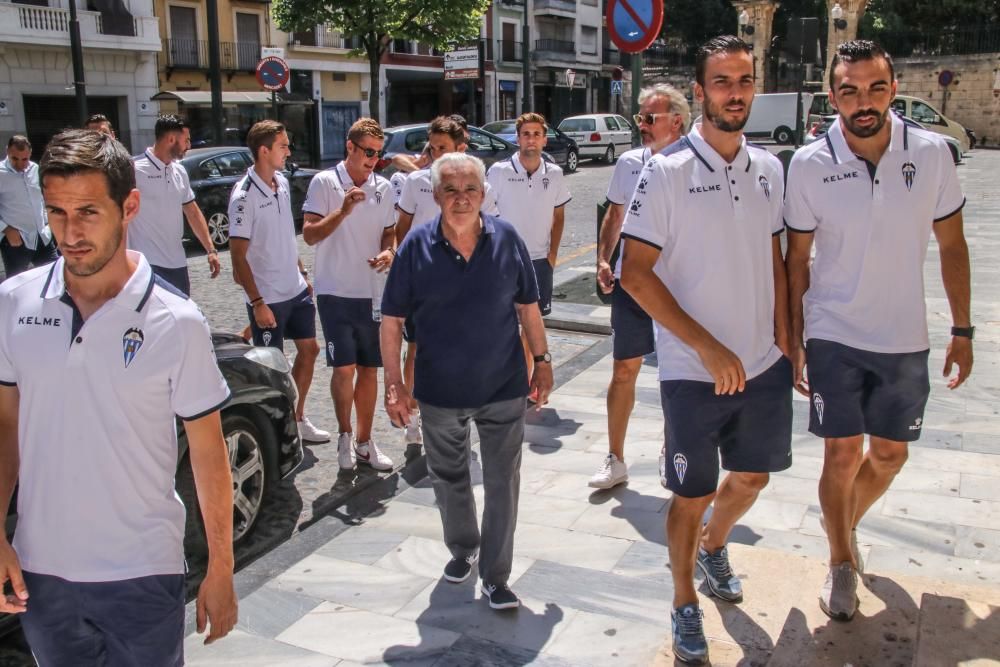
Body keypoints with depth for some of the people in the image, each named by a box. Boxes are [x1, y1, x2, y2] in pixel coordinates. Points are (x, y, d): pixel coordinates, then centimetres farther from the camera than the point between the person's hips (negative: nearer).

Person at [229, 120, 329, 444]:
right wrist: (257, 303, -20)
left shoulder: (282, 183, 4)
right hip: (268, 297, -8)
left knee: (309, 349, 15)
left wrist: (302, 273, 15)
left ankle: (298, 418, 30)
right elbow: (238, 256, -18)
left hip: (296, 289, 8)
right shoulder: (244, 195, -19)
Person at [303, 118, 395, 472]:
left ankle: (364, 442, 22)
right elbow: (309, 234, -10)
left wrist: (388, 252, -5)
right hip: (336, 293, -4)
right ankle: (344, 435, 16)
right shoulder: (324, 183, -5)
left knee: (369, 369, 9)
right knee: (344, 368, -7)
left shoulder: (383, 188, 8)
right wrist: (343, 211, -24)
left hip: (373, 293, 4)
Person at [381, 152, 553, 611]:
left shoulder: (507, 239, -6)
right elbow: (392, 320, -5)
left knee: (503, 482, 4)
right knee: (448, 477, 19)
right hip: (440, 390, 1)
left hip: (503, 386, 0)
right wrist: (394, 384, -8)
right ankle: (463, 549, 44)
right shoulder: (417, 246, -9)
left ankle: (495, 577, 19)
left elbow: (527, 306, 5)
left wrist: (542, 359, 6)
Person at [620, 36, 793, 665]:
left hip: (764, 365, 5)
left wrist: (783, 342, 7)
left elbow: (774, 261, 12)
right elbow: (636, 274, -15)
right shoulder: (666, 172, -13)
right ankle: (686, 603, 31)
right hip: (694, 372, -5)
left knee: (752, 477, 21)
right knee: (693, 494, 8)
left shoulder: (768, 168, 4)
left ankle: (714, 546, 51)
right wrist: (708, 348, -18)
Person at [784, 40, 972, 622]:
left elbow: (952, 245, 3)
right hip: (833, 337, -2)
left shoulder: (931, 153, -7)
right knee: (843, 453, 2)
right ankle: (841, 562, 23)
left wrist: (962, 330, 5)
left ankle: (849, 525, 42)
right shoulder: (810, 166, -11)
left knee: (890, 455, 14)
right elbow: (797, 260, -2)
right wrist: (793, 340, -1)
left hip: (905, 339, 2)